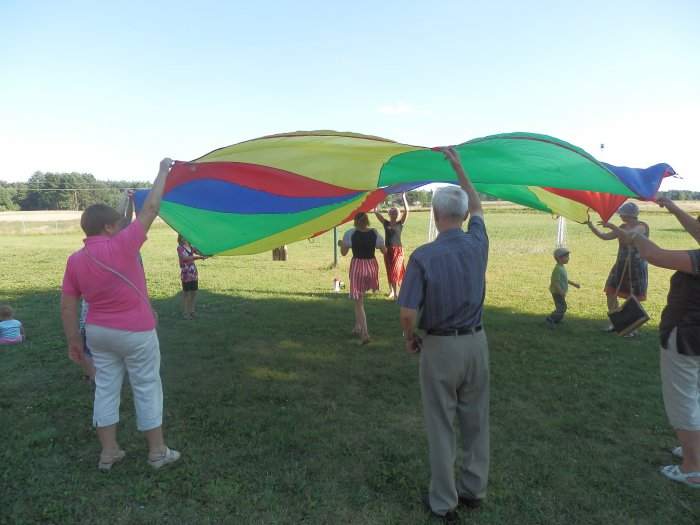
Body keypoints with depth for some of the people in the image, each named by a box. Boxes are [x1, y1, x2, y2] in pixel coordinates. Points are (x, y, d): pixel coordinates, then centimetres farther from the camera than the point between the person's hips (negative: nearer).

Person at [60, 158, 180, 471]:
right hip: (135, 333, -5)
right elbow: (150, 210, -14)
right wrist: (163, 171, -5)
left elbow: (67, 306, 2)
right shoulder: (122, 245, -18)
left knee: (106, 388, 15)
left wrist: (73, 340, 12)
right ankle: (157, 451, 18)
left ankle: (108, 452, 25)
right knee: (147, 388, 7)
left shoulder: (75, 260, -2)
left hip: (98, 333, 5)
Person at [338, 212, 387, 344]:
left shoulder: (350, 233, -8)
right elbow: (384, 251, 3)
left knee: (359, 301, 3)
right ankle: (358, 327, 33)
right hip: (371, 266, 3)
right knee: (360, 298, 24)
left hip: (357, 266, -3)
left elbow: (343, 252, -2)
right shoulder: (375, 233, -2)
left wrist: (341, 244, 18)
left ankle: (364, 333, -6)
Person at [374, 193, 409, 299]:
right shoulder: (386, 223, 5)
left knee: (395, 271, -9)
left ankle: (396, 293, -5)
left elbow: (406, 211, -11)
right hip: (387, 250, 3)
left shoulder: (400, 223, 0)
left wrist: (403, 198, -16)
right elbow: (376, 212, 0)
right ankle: (391, 290, 25)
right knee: (389, 272, 11)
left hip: (398, 250, -3)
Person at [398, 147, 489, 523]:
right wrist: (458, 167, 22)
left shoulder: (423, 256, -20)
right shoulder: (477, 243, -5)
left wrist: (410, 338, -1)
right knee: (475, 422, 19)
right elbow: (477, 207, 16)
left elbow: (408, 313, -22)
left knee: (441, 426, 10)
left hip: (440, 346, -4)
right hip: (476, 342, 5)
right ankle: (473, 490, 35)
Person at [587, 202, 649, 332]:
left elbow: (629, 235, -32)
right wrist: (590, 226, 2)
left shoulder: (642, 226, -12)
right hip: (621, 265, 7)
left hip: (636, 266, -7)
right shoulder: (623, 227, 9)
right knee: (610, 292, 5)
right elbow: (605, 236, 10)